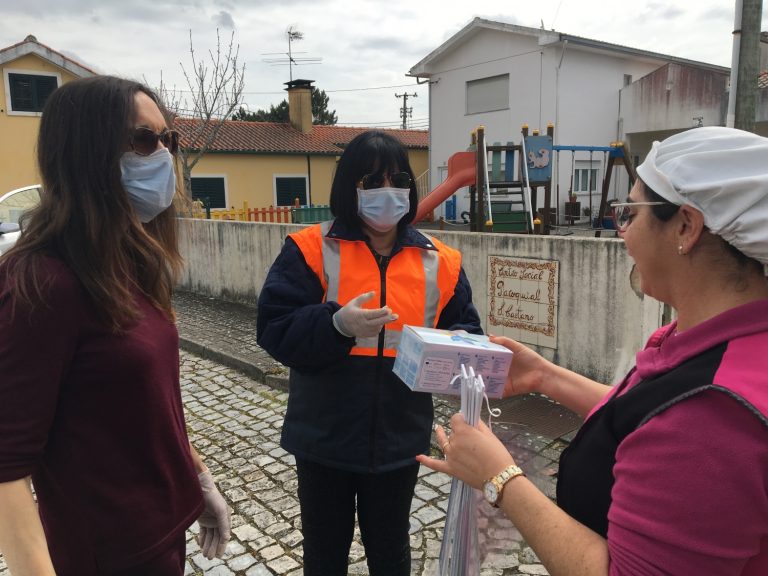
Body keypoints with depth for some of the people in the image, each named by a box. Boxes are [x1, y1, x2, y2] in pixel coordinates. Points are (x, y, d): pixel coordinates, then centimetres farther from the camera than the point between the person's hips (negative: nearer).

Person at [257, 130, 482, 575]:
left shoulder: (440, 262, -2)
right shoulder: (311, 249, -10)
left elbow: (466, 330, 4)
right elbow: (275, 329, -15)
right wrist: (338, 324, -30)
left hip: (398, 438, 2)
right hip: (325, 436, -1)